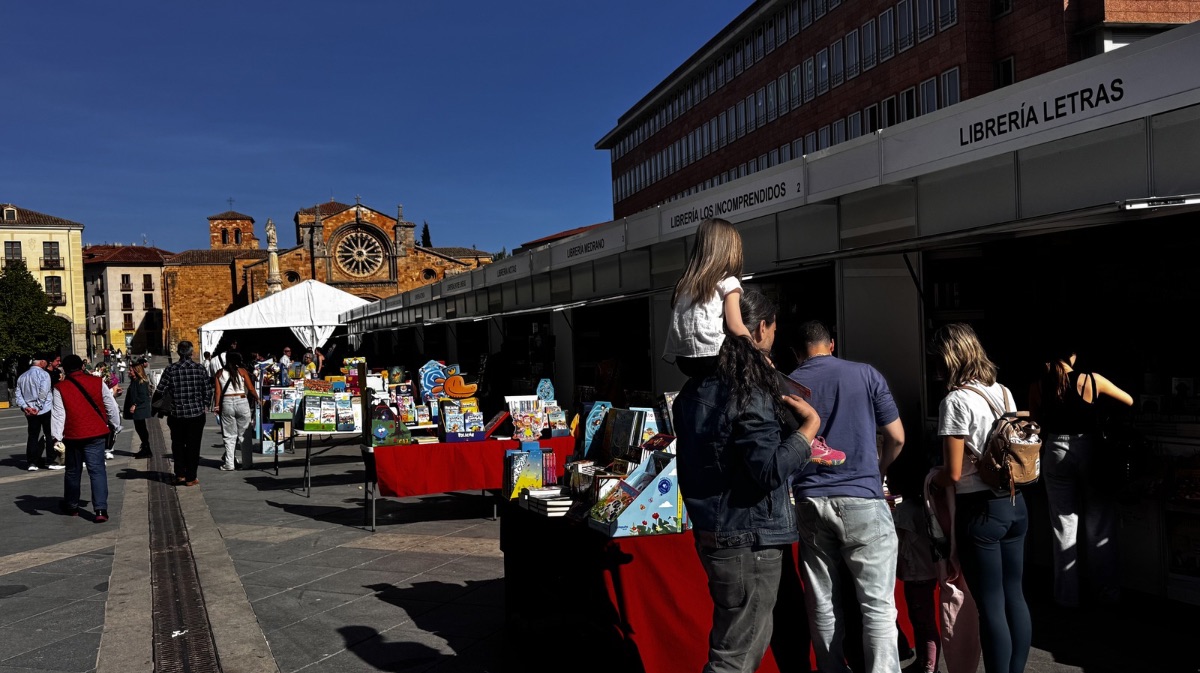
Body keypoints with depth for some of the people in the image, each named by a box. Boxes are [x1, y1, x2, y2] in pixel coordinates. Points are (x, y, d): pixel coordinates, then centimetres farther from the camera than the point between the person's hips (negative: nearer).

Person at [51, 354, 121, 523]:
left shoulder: (60, 388, -3)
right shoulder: (97, 383, -2)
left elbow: (58, 414, -6)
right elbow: (111, 407, 2)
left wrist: (56, 437, -5)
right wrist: (116, 427, 14)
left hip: (73, 435, 0)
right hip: (96, 434, 0)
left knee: (73, 471, 17)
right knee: (97, 470, -1)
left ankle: (71, 506, 31)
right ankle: (100, 509, -11)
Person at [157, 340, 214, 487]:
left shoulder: (171, 370, -6)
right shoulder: (200, 369, -7)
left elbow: (161, 391, -6)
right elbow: (208, 390, -4)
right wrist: (205, 405, 12)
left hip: (177, 413, 1)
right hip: (197, 413, -1)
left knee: (178, 444, 17)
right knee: (193, 446, 6)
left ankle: (180, 474, 19)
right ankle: (190, 478, 8)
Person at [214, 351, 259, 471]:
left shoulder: (220, 373, 8)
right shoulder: (242, 371, 2)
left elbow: (218, 392, 1)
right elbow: (251, 389, 1)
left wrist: (217, 406, 6)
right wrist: (258, 399, 15)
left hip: (226, 403, 2)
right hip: (242, 402, -2)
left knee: (230, 436, 6)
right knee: (243, 434, 7)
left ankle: (229, 463, 6)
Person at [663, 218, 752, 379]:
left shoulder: (685, 282, 18)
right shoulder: (728, 282, 1)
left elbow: (678, 323, 14)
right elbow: (735, 326, -5)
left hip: (683, 359, 7)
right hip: (712, 358, -6)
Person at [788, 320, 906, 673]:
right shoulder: (866, 374, 2)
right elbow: (897, 437, 4)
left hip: (809, 502, 3)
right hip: (862, 499, -2)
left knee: (823, 605, 9)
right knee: (878, 606, 0)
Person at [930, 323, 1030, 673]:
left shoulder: (956, 401, -15)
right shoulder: (1004, 392, 7)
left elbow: (953, 473, -16)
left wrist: (930, 480, 3)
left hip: (980, 511, -8)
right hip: (1015, 504, 8)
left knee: (991, 605, 1)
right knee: (1014, 596, 15)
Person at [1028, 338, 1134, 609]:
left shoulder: (1038, 387, -6)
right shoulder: (1092, 380, -9)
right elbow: (1130, 401, 5)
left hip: (1056, 453, 1)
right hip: (1089, 451, -1)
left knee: (1064, 526, 9)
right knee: (1100, 525, 11)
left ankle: (1067, 595, 14)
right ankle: (1107, 592, 19)